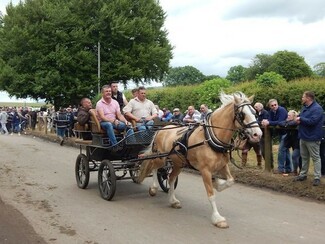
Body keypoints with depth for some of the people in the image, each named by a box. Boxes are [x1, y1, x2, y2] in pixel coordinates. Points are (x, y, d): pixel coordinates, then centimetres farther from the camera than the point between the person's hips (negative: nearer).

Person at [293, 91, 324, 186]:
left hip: (312, 138, -9)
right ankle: (303, 174, 27)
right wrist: (299, 120, -4)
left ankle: (317, 178, 4)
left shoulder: (317, 108, -18)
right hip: (303, 136, 9)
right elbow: (300, 117, 21)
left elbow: (312, 121, -29)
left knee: (315, 158, -1)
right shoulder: (305, 107, 12)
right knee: (304, 157, 17)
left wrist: (301, 119, -15)